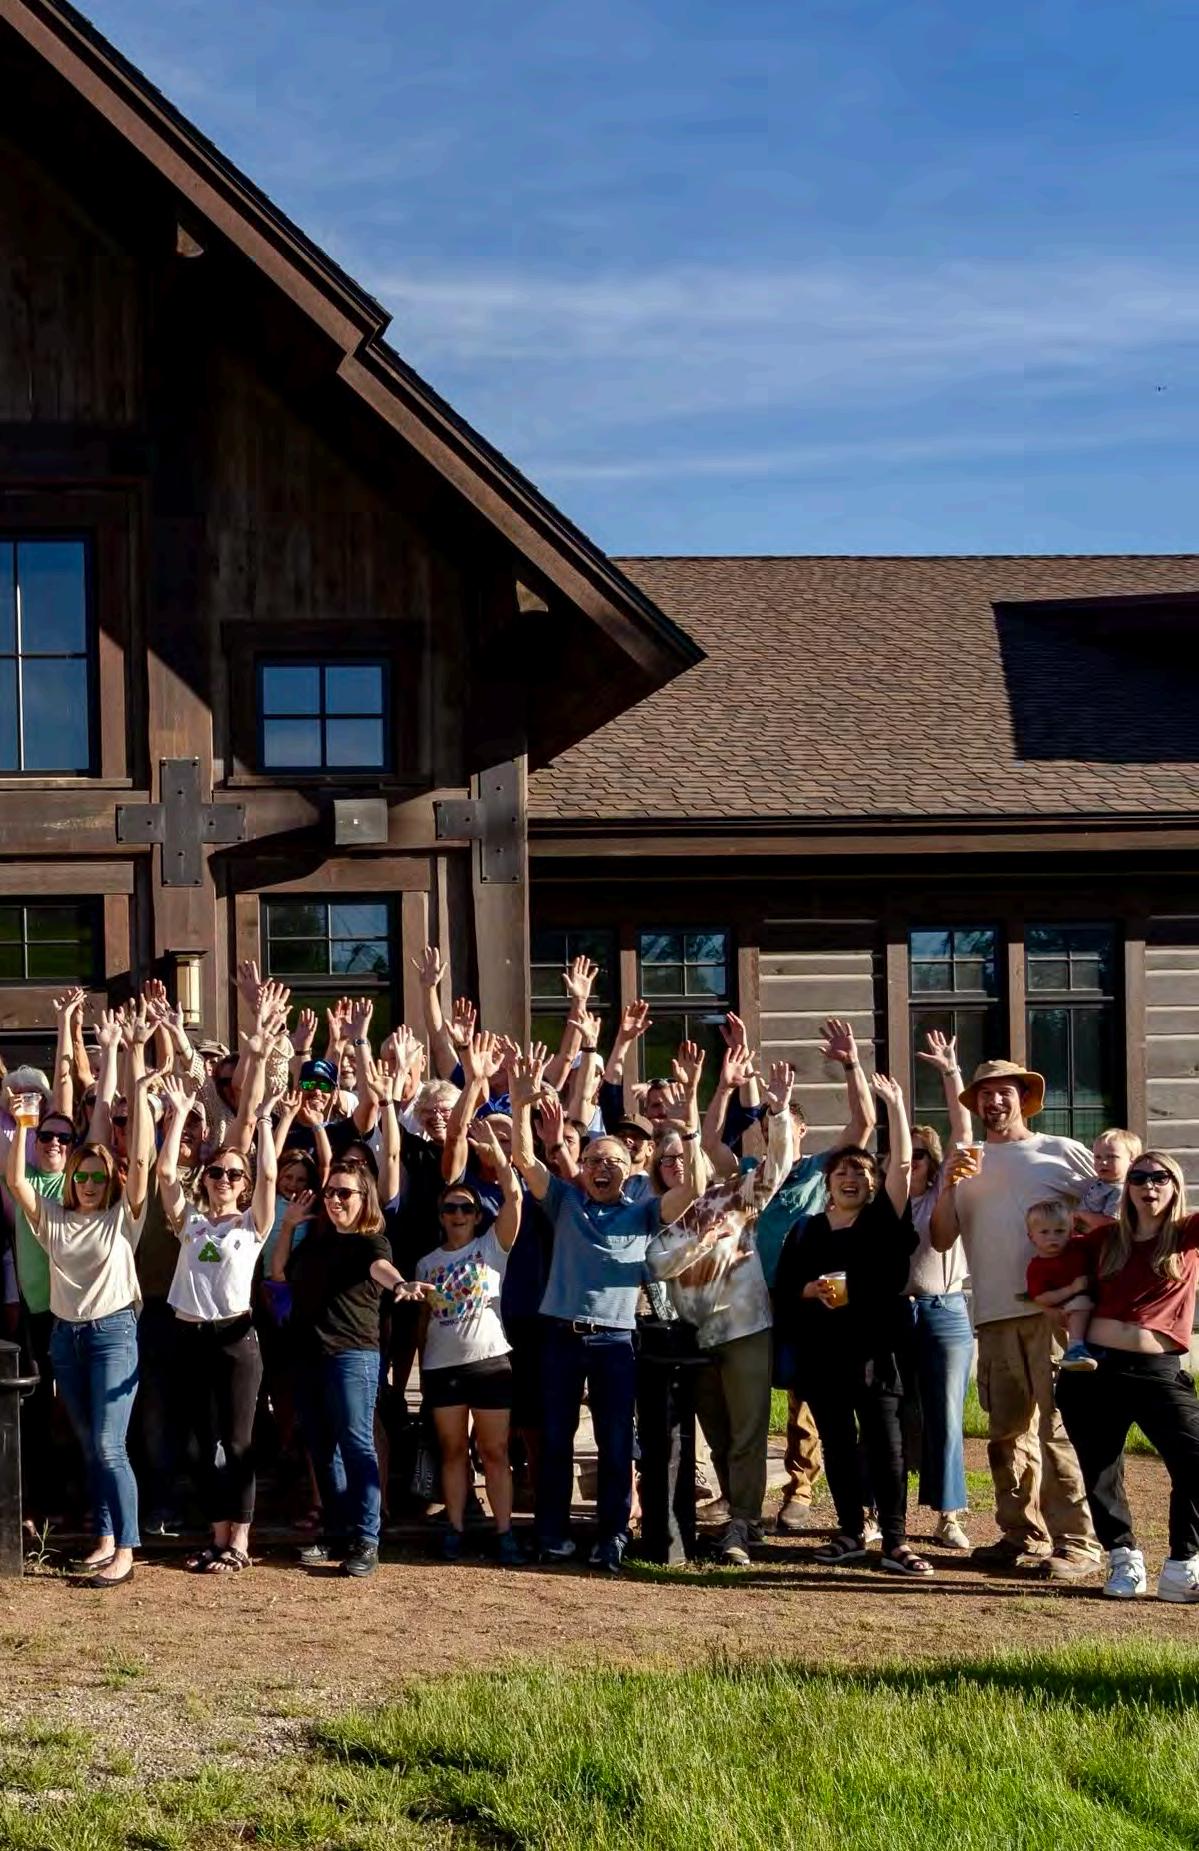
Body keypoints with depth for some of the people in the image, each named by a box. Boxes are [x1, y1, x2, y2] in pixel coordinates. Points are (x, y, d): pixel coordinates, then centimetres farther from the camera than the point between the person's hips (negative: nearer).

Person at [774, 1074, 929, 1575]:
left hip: (873, 1350, -2)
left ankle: (895, 1540, -5)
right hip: (822, 1354, 3)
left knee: (885, 1443, -7)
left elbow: (902, 1164, -5)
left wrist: (895, 1105, -8)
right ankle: (851, 1532, 19)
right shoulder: (806, 1231, 10)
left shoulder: (884, 1221, 4)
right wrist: (812, 1289, -10)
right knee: (837, 1444, 8)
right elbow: (783, 1288, 10)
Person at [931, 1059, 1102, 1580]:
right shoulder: (964, 1165, 16)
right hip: (995, 1316, 4)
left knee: (1059, 1426, -9)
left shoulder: (1063, 1153, 6)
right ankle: (1022, 1534, 17)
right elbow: (942, 1240, 8)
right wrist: (949, 1186, -6)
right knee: (1008, 1430, 8)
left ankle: (1076, 1542, -6)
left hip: (1055, 1309, -4)